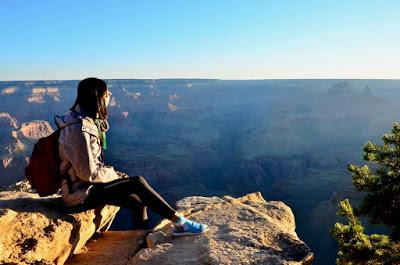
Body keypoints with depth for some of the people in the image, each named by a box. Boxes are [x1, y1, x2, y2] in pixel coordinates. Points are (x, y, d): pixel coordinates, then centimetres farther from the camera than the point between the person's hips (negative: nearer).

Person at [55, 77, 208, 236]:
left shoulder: (88, 121, 8)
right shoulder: (79, 130, -24)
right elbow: (88, 173, -23)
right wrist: (115, 175, -8)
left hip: (88, 185, 9)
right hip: (80, 194, -9)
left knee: (139, 201, 0)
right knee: (138, 183, -18)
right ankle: (179, 222, -9)